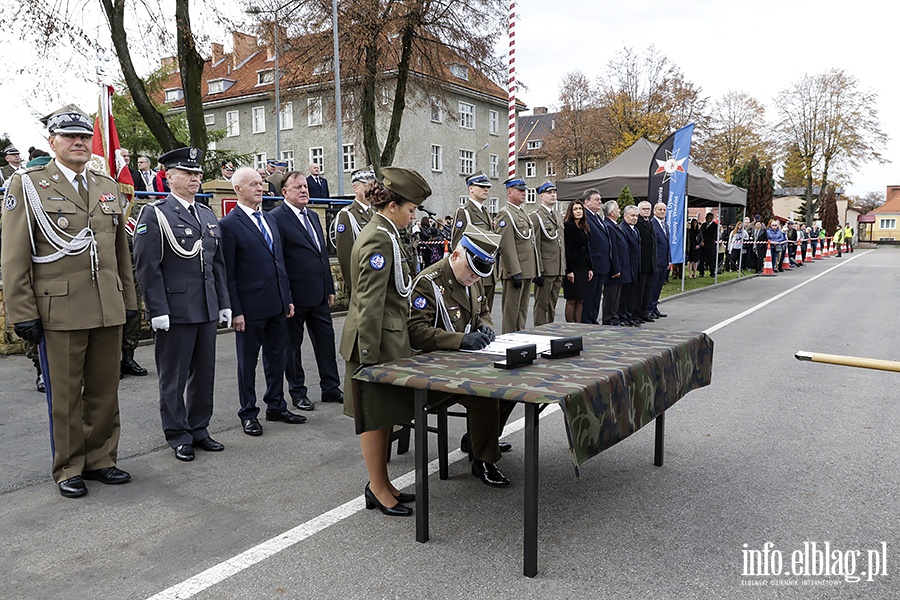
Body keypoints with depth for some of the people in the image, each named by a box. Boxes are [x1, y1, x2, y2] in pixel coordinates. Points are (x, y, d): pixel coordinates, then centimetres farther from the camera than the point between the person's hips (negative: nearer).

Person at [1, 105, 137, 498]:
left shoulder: (108, 186, 14)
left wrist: (128, 300, 12)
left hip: (109, 310, 4)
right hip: (59, 310, -4)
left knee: (104, 390, 11)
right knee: (65, 395, 6)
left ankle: (100, 459, 26)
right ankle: (69, 469, 20)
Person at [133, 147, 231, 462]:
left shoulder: (207, 215, 14)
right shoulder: (154, 214, -6)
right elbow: (148, 267, -11)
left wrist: (224, 303, 12)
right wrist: (158, 311, -16)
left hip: (207, 310, 6)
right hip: (174, 311, -6)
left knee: (204, 373, 13)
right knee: (174, 377, 6)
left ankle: (199, 429, 26)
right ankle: (178, 436, 18)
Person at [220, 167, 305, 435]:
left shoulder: (269, 220, 13)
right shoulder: (229, 225, -9)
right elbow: (228, 274, -11)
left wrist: (288, 298, 13)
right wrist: (235, 311, -14)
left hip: (278, 304, 7)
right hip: (250, 308, -7)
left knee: (276, 358, 16)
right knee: (248, 362, 7)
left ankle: (276, 406, 30)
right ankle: (248, 414, 20)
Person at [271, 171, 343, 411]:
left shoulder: (313, 216, 14)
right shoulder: (276, 218, -10)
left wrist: (329, 288, 15)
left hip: (319, 293, 7)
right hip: (295, 295, -7)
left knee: (326, 340, 12)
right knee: (292, 344, 8)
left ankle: (330, 388, 24)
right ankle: (298, 393, 20)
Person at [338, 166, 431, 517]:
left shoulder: (379, 233, 14)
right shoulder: (380, 239, -18)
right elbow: (371, 302, -22)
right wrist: (370, 354, -22)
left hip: (386, 337, 10)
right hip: (378, 339, -10)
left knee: (383, 414, 16)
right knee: (374, 416, 2)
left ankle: (382, 483, 28)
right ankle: (377, 490, 15)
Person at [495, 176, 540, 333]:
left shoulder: (523, 213, 19)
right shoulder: (505, 214, -10)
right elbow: (506, 246, -18)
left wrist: (537, 272, 19)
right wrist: (515, 272, -22)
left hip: (528, 271, 9)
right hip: (515, 271, -9)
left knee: (523, 310, 14)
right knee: (511, 309, -2)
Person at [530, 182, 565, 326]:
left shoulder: (558, 215, 18)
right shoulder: (536, 216, -7)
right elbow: (535, 246, -12)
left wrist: (564, 268, 16)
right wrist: (538, 271, -17)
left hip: (559, 269, 8)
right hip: (545, 269, -7)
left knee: (552, 305, 13)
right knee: (541, 305, -2)